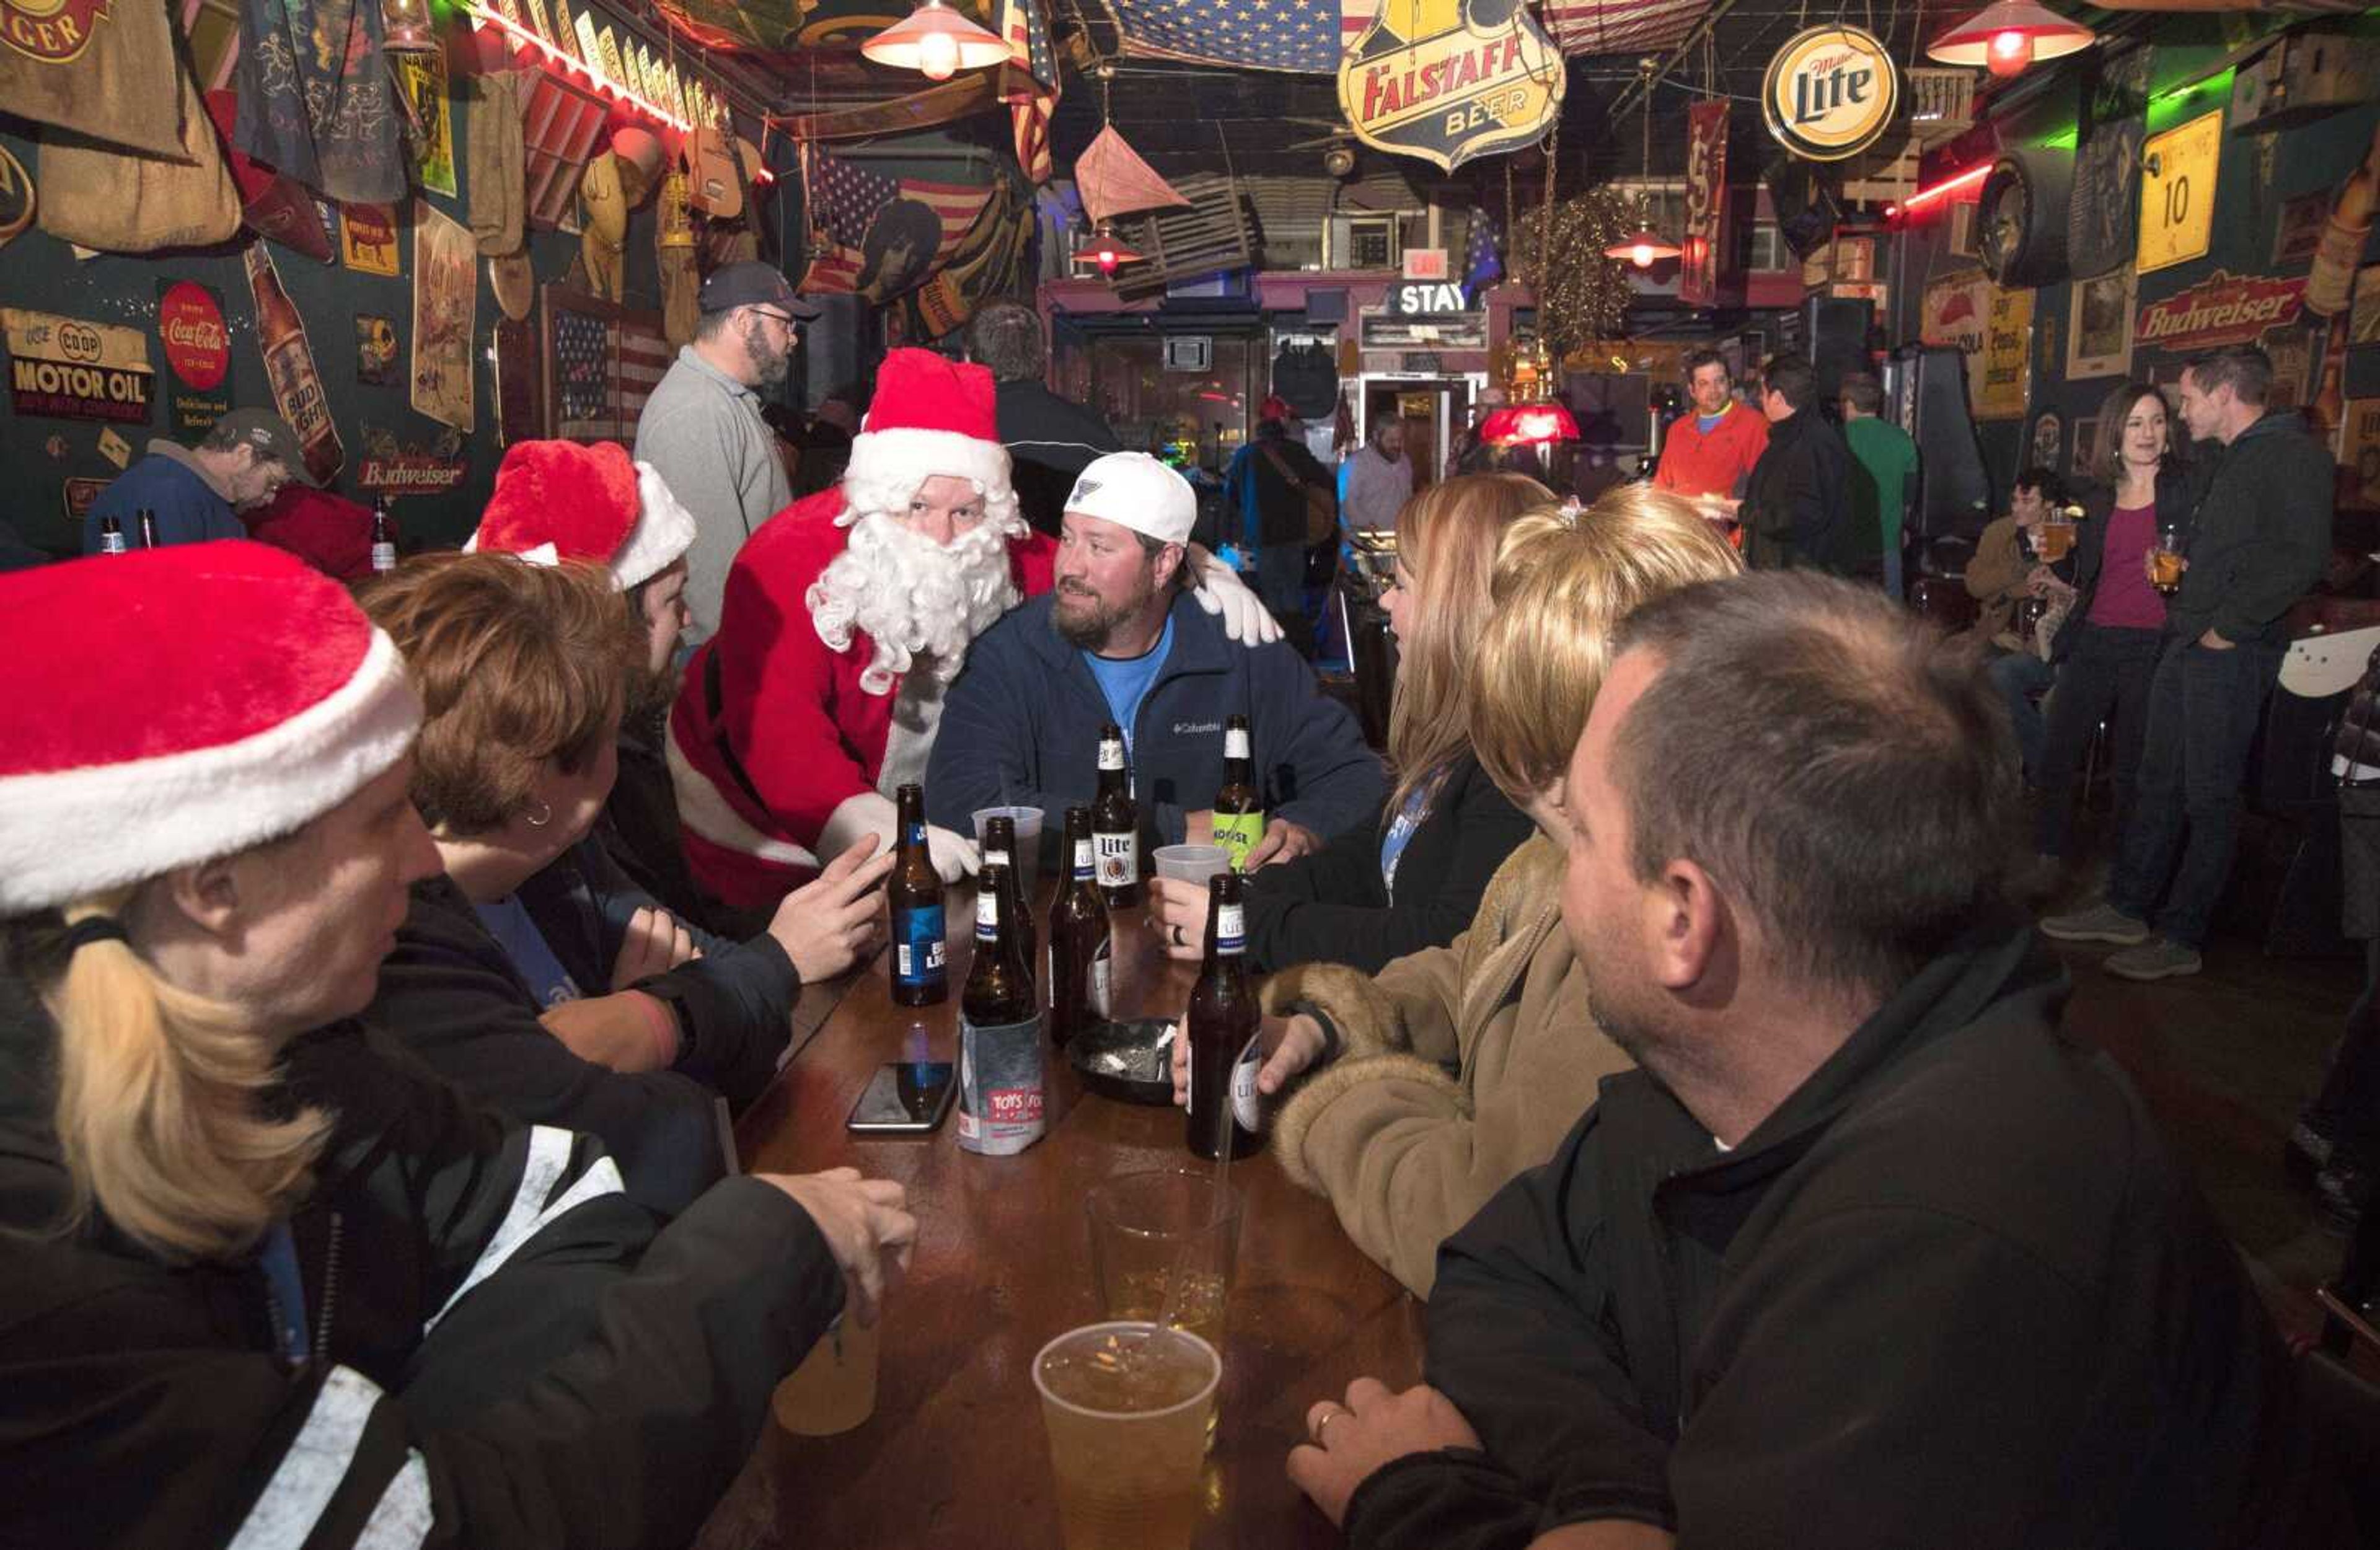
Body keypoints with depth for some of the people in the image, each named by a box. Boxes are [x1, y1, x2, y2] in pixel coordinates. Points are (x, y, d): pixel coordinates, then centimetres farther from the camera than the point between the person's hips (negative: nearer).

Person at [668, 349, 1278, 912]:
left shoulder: (990, 557, -8)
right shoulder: (789, 562, -26)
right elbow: (778, 735, -35)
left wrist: (1201, 570, -11)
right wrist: (884, 832, -48)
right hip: (764, 838, -5)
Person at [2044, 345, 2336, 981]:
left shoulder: (2293, 453, -11)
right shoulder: (2224, 458, 18)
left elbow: (2301, 557, -21)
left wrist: (2228, 626, -19)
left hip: (2230, 651, -9)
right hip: (2185, 641, 9)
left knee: (2209, 797, -3)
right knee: (2158, 782, 13)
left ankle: (2181, 939, 4)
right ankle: (2126, 908, 21)